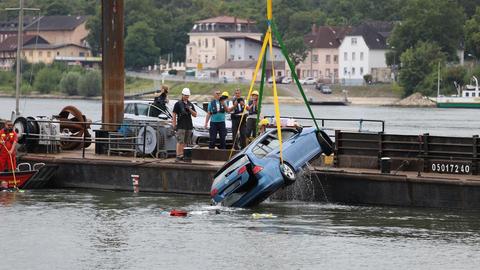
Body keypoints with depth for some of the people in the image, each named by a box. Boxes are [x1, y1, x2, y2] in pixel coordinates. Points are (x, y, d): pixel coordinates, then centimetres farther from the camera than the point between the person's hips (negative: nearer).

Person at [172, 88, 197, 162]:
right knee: (180, 142, -12)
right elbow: (174, 115, -2)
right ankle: (178, 156, -15)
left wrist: (190, 109, -5)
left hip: (189, 126, 5)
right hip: (181, 126, -5)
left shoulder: (190, 104, 16)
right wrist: (174, 125, -9)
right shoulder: (178, 104, 1)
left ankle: (183, 156, 12)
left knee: (185, 142, 7)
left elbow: (195, 115, 13)